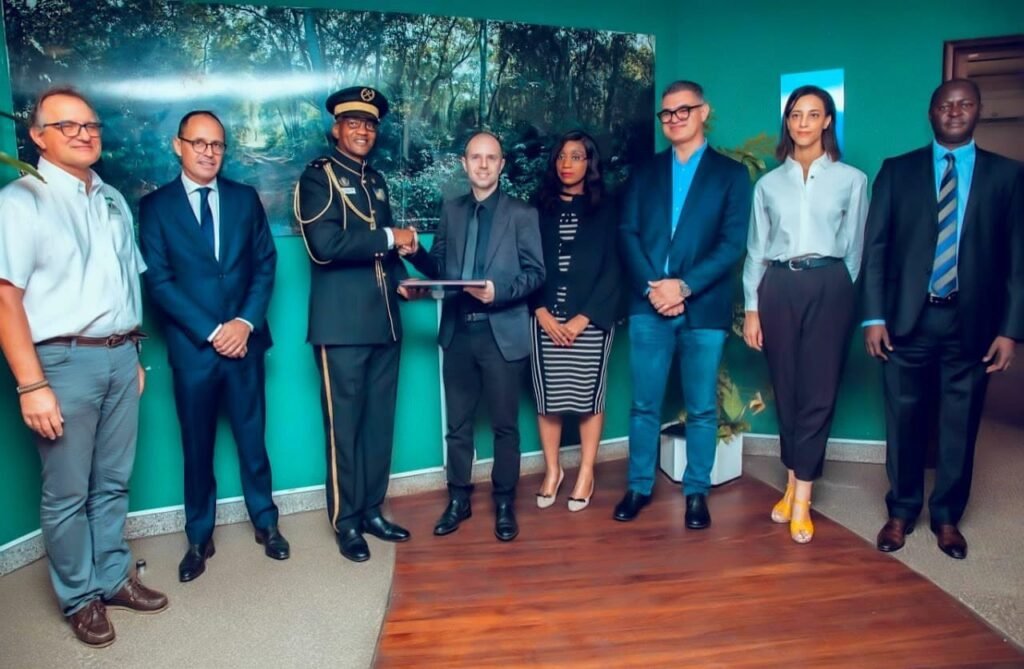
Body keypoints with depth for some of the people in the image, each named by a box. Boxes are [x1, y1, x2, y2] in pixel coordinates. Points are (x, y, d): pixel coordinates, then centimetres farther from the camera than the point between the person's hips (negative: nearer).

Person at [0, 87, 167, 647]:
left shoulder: (112, 199, 13)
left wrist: (133, 354, 15)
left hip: (120, 356, 6)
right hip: (65, 361, -6)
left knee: (113, 482, 15)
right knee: (67, 493, 7)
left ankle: (113, 578, 30)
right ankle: (80, 597, 23)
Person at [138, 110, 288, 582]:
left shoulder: (245, 199, 7)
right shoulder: (155, 205, 1)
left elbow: (265, 263, 4)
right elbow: (158, 281, -6)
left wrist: (246, 321, -10)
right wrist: (210, 331, -12)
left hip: (244, 339, 1)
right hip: (192, 346, -1)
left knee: (252, 438, 10)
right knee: (197, 447, 10)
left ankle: (266, 523, 27)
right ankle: (199, 539, 25)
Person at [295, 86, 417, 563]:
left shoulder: (376, 180, 19)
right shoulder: (318, 176, -3)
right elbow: (325, 246, -19)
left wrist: (400, 278, 5)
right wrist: (389, 237, -12)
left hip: (384, 321, 7)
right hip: (342, 324, -6)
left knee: (380, 423, 11)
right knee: (345, 426, 2)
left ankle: (372, 511, 25)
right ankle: (346, 523, 16)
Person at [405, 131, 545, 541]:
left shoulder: (522, 214, 1)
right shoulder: (451, 211, 12)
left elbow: (536, 273, -5)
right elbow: (439, 266, 10)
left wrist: (500, 290, -21)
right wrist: (414, 252, -10)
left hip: (502, 333, -3)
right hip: (458, 332, 4)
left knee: (505, 425, 7)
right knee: (458, 424, 12)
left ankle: (504, 504, 22)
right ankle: (458, 500, 27)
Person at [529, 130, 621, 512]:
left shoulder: (604, 211, 6)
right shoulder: (540, 210, 10)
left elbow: (611, 271, -1)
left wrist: (582, 319, -10)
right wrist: (542, 313, -10)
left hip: (591, 321, -1)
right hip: (546, 321, 1)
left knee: (588, 397, 4)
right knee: (547, 398, 4)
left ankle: (586, 474, 18)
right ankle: (552, 470, 22)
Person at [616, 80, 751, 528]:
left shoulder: (731, 173, 7)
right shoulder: (645, 172, 14)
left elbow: (733, 243, -3)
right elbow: (627, 234, 4)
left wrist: (684, 285, -14)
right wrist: (651, 286, -11)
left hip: (703, 307, -1)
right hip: (648, 304, 2)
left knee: (702, 408, 6)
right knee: (644, 403, 7)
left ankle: (696, 492, 20)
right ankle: (640, 486, 21)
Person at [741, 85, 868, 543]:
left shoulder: (852, 180, 6)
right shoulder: (768, 183, 11)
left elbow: (854, 248, 9)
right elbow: (756, 250, 9)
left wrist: (838, 293, 7)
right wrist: (751, 309, 3)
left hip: (828, 287, -2)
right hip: (777, 287, 2)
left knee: (818, 391, -2)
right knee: (786, 390, 7)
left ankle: (801, 498, 5)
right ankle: (795, 484, 21)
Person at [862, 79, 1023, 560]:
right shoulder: (897, 171, 6)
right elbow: (875, 246, 1)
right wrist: (874, 316, -7)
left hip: (972, 322, 1)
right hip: (908, 318, 0)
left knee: (960, 425, 10)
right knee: (904, 420, 7)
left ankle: (947, 517, 27)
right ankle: (901, 512, 24)